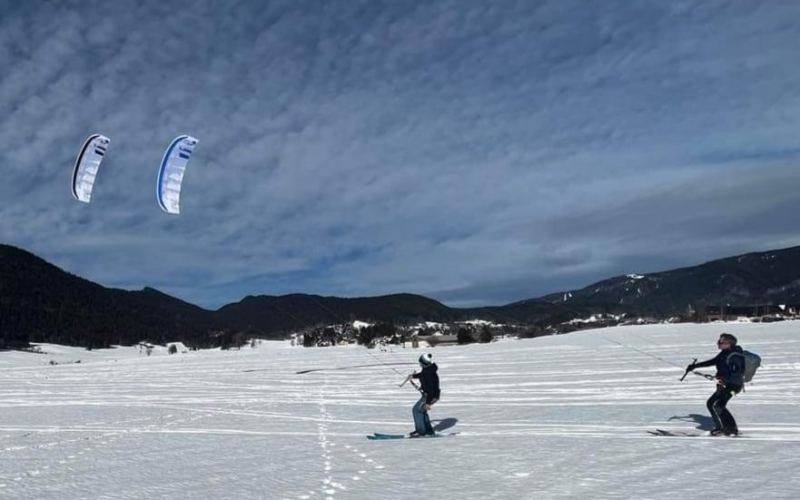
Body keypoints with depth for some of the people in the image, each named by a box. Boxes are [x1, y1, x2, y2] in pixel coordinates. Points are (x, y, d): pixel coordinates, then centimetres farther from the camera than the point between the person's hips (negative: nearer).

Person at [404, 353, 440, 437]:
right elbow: (422, 374, 22)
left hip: (431, 396, -10)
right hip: (427, 394, 10)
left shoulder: (430, 374, -30)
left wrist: (428, 403, -25)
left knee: (416, 410, -3)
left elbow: (431, 389, -29)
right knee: (421, 410, 18)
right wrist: (413, 376, 28)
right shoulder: (427, 368, -2)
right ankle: (429, 430, 24)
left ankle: (421, 431, 4)